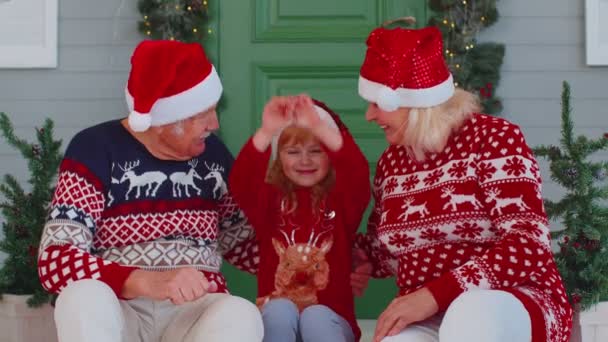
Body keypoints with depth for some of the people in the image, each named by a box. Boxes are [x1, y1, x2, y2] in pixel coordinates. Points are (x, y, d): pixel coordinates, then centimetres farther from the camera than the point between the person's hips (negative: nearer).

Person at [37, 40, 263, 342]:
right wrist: (148, 281, -31)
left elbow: (240, 242, 19)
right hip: (119, 312, -3)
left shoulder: (213, 152, 8)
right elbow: (55, 260, -16)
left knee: (241, 316, -32)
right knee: (84, 298, -37)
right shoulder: (96, 149, -6)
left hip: (195, 308, 3)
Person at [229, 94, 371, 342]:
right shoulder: (270, 198, 7)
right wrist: (266, 132, -33)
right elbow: (240, 182, -15)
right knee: (280, 309, -31)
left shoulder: (343, 200, 5)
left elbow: (358, 174, -17)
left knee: (315, 318, -32)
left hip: (329, 318, -1)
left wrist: (320, 128, -35)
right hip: (276, 319, 1)